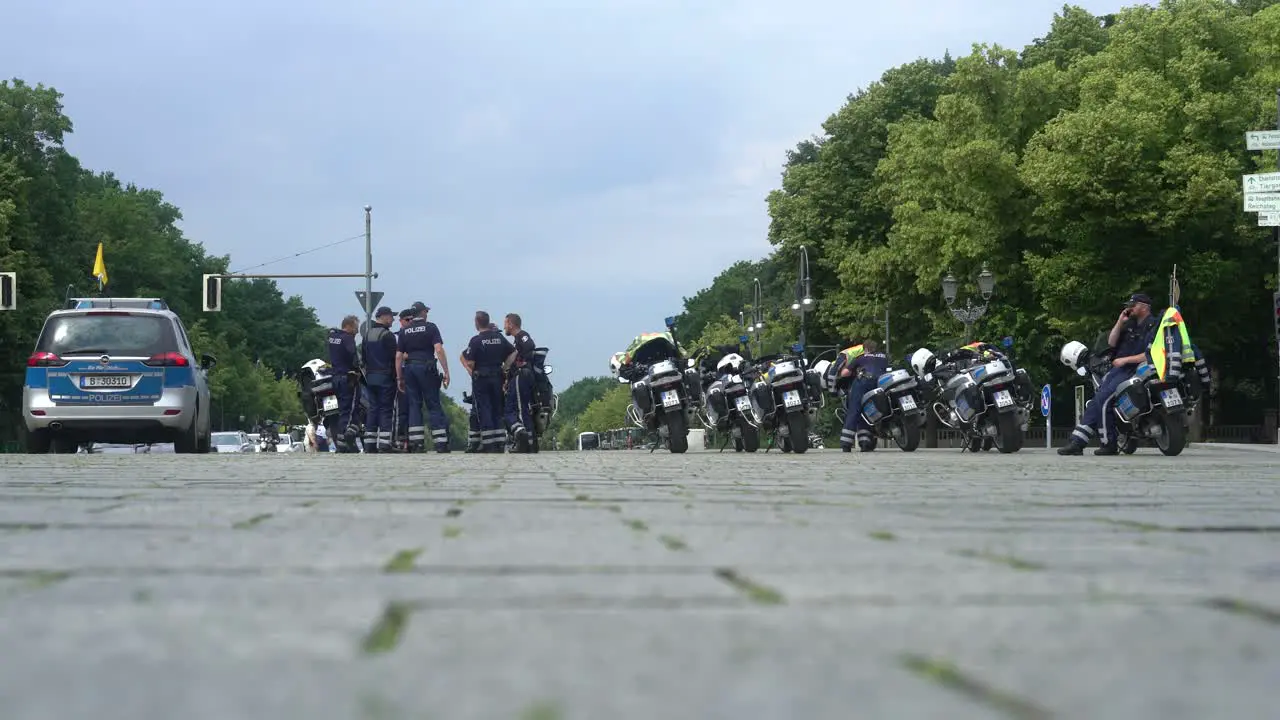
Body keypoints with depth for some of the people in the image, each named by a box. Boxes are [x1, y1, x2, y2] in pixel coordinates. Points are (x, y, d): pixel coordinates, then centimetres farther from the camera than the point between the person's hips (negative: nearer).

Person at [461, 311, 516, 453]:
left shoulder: (476, 340, -11)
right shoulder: (499, 338, 6)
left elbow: (470, 363, -14)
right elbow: (513, 353, 6)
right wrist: (504, 368, 8)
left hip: (481, 378, -5)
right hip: (497, 377, 5)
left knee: (484, 410, -2)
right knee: (497, 409, 11)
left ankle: (488, 445, -6)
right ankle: (500, 443, 7)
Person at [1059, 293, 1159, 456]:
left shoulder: (1153, 326, -8)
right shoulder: (1130, 324, 20)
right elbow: (1111, 342, 17)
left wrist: (1125, 360, -16)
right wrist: (1120, 322, 4)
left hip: (1138, 370, -9)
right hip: (1120, 368, 9)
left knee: (1103, 399, -23)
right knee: (1096, 400, -6)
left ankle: (1109, 444, -15)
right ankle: (1077, 441, -11)